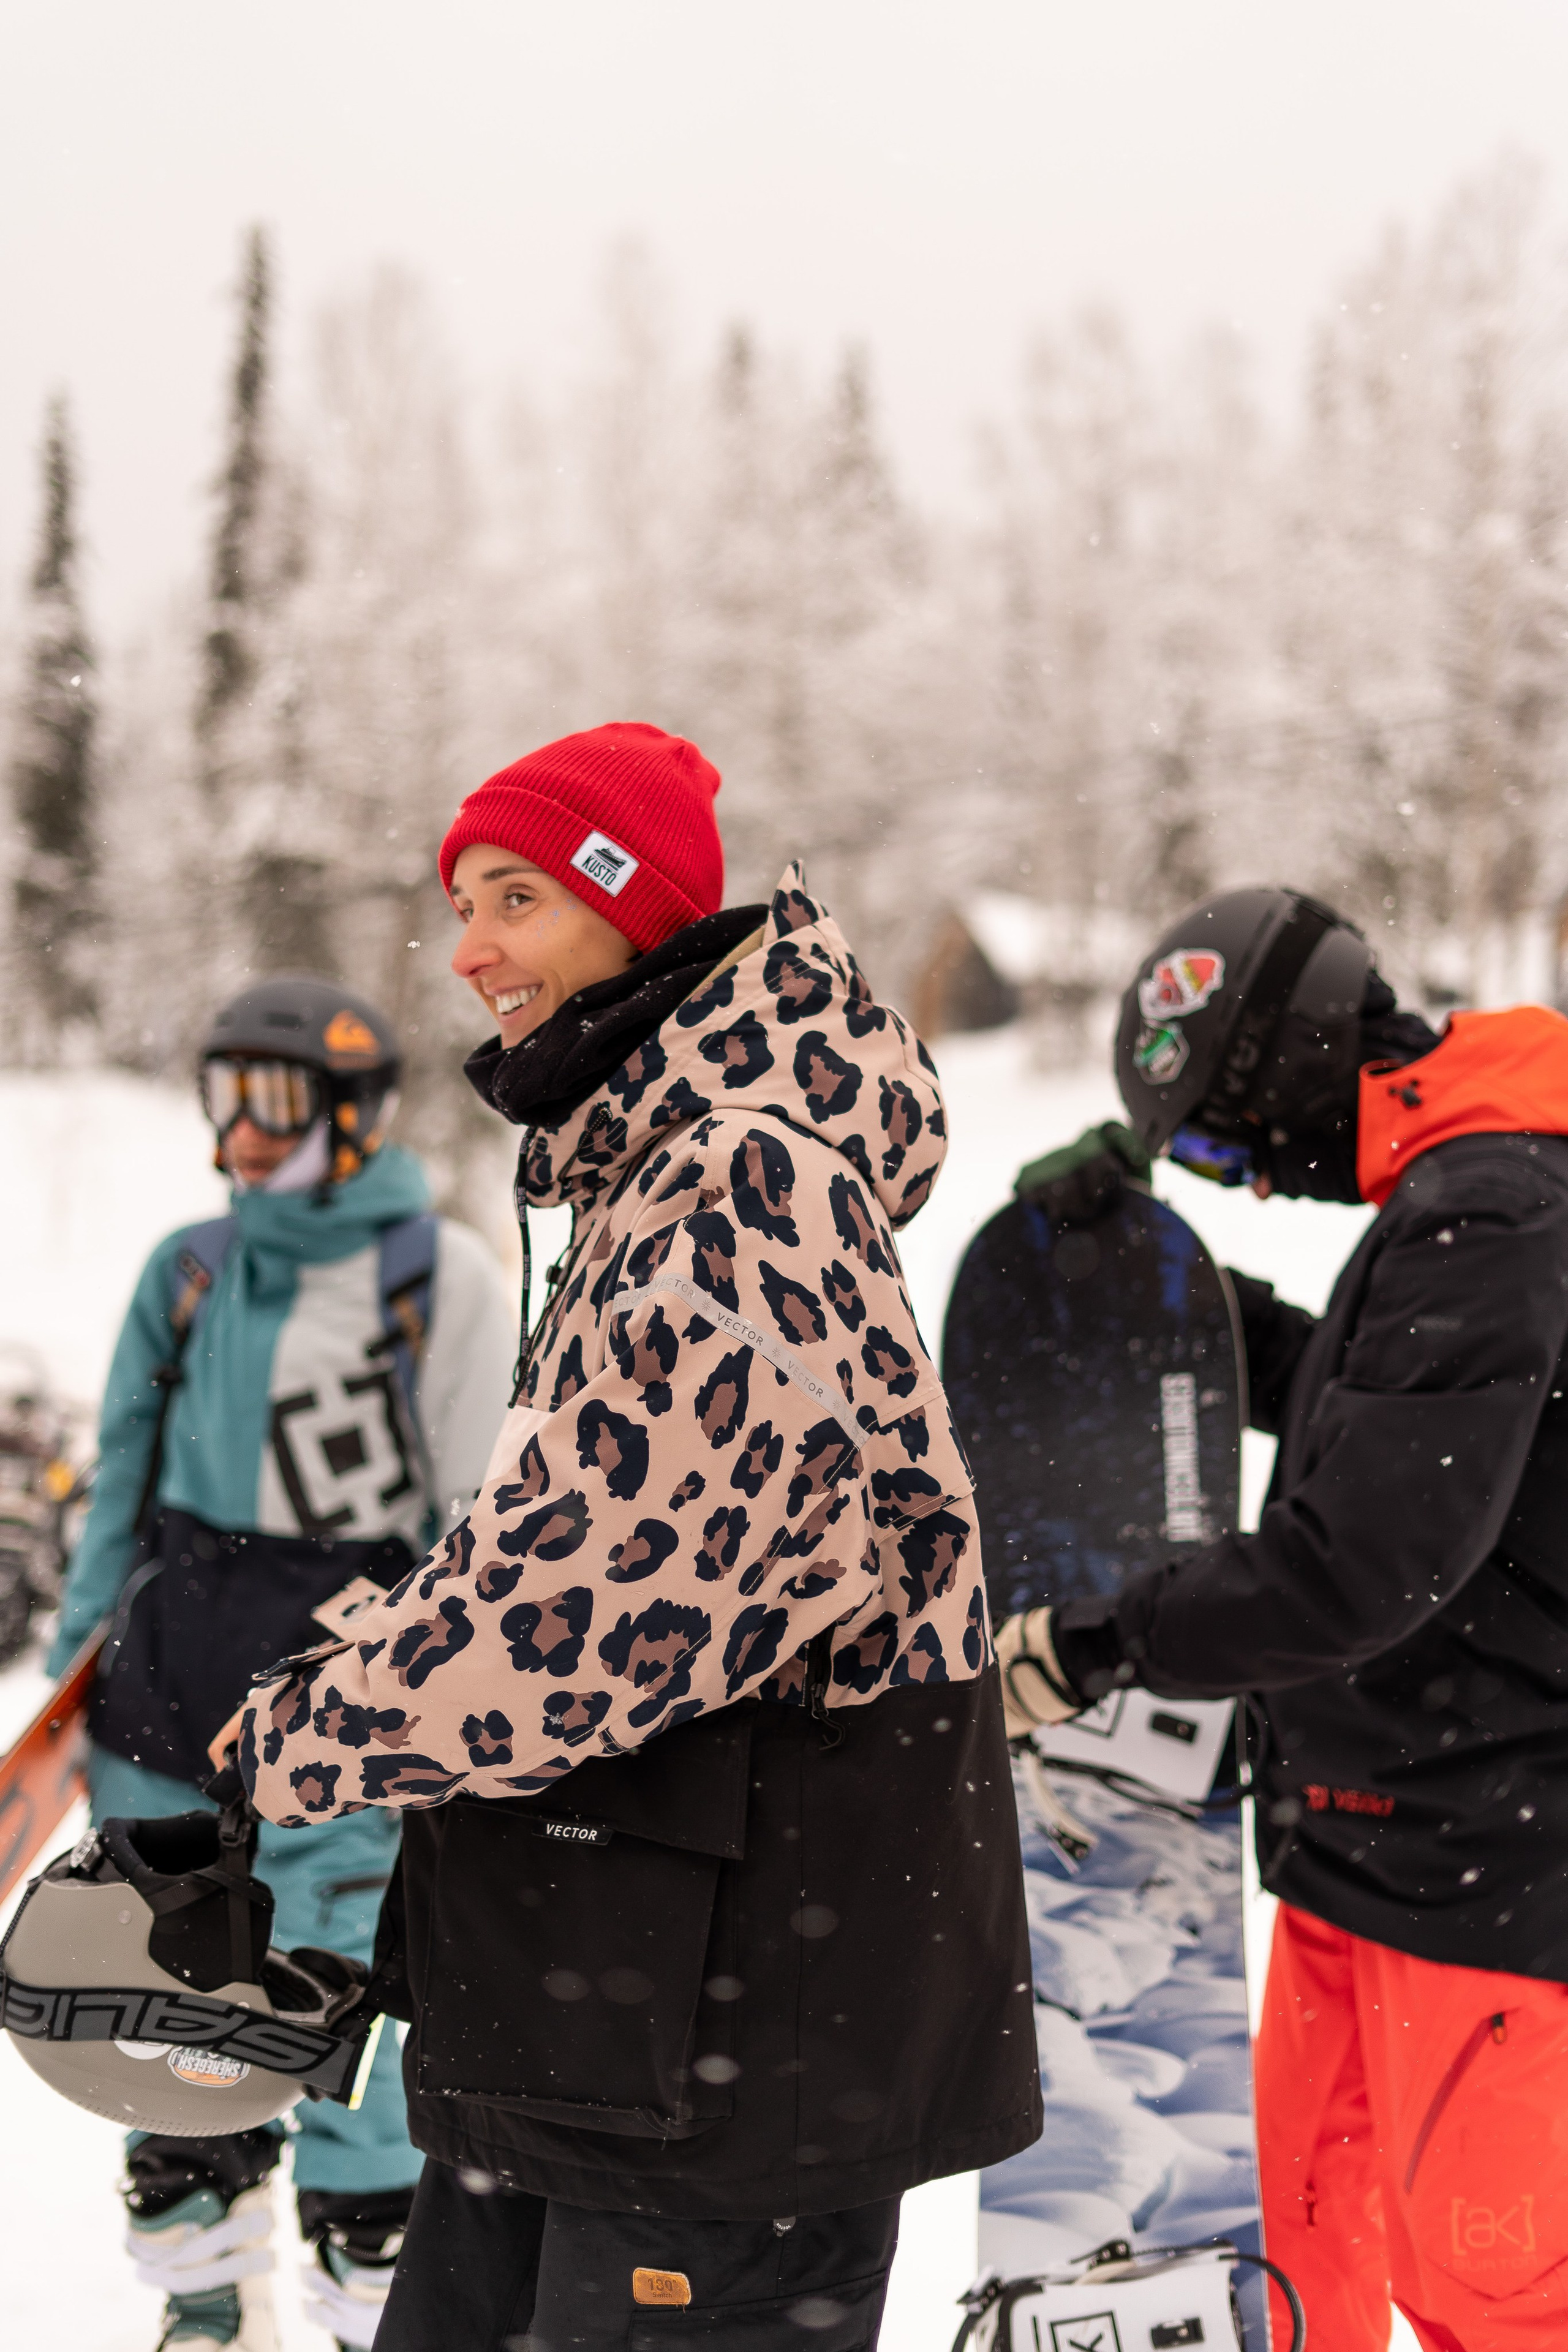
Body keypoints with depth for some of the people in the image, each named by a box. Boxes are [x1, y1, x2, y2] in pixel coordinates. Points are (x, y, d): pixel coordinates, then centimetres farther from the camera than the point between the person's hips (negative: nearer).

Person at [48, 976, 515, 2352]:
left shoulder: (438, 1275, -5)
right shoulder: (189, 1272, 10)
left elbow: (483, 1518, -5)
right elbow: (124, 1479, 17)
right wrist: (78, 1662, 14)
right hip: (174, 1678, 5)